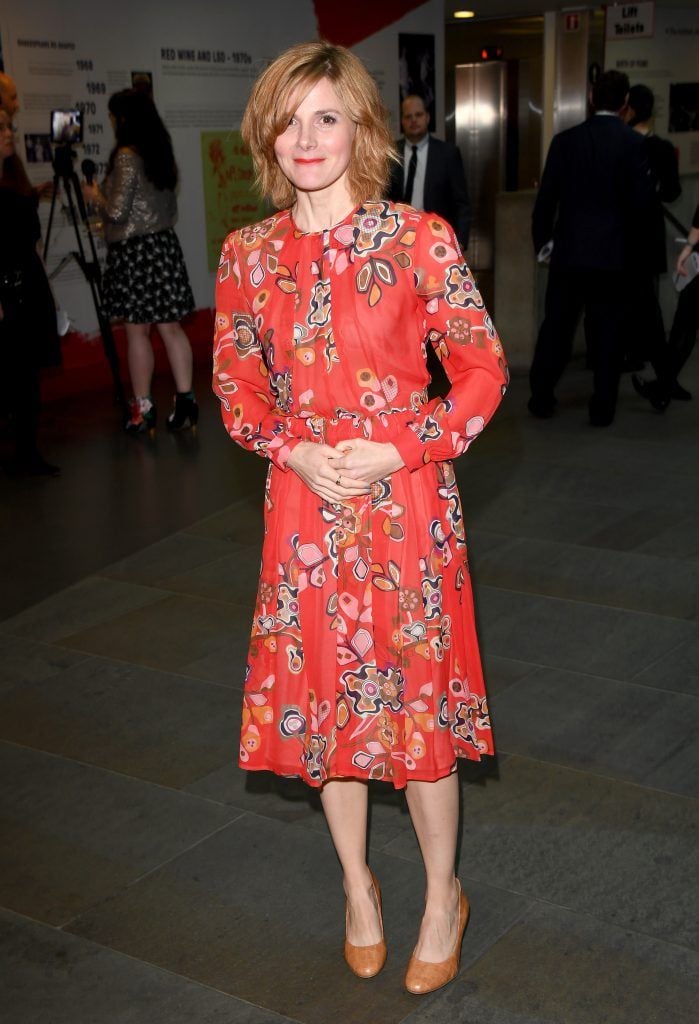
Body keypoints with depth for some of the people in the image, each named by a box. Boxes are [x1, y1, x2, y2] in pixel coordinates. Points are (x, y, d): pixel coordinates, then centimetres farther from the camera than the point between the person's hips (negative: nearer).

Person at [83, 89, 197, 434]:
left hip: (134, 250, -7)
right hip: (165, 244, 7)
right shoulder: (161, 152, 11)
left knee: (137, 331, 0)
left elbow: (117, 211, -13)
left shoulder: (126, 156, -13)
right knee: (171, 327, 6)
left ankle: (143, 409, 5)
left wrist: (95, 196, 5)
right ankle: (185, 401, 5)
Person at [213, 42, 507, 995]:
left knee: (418, 693, 5)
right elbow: (235, 381, 10)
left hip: (405, 496, -3)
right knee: (323, 695, 12)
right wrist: (295, 451, -8)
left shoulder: (418, 237, -7)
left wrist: (397, 453, -15)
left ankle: (444, 898, 28)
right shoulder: (248, 253, 3)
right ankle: (357, 886, 36)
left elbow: (483, 369, -5)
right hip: (304, 499, 3)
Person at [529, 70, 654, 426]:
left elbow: (546, 198, -1)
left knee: (556, 325, 11)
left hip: (569, 250, 1)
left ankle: (541, 398, 17)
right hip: (613, 252, -1)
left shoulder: (565, 140, -2)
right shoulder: (635, 143, -7)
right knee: (607, 331, 6)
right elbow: (639, 200, -9)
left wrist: (541, 240, 11)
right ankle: (602, 408, 10)